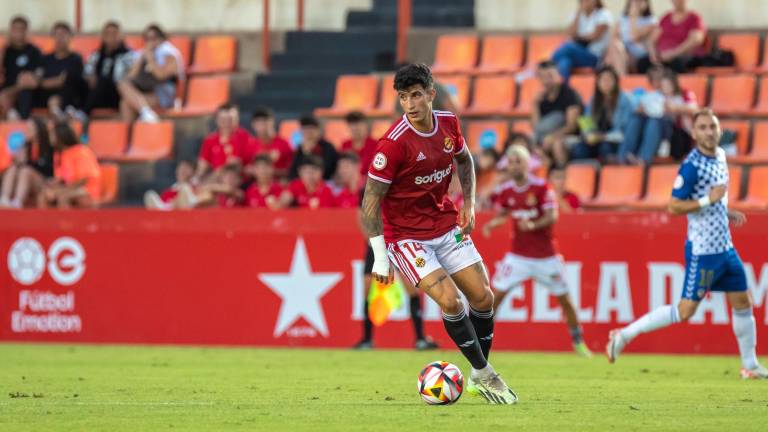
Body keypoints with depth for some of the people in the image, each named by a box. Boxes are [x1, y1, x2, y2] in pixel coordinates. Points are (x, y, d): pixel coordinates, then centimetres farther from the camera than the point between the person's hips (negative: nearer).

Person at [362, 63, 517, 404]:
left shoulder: (448, 124, -4)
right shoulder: (394, 143, -23)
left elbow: (464, 160, 19)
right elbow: (371, 200, -19)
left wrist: (469, 206, 8)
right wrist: (380, 257, -21)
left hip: (446, 226, 6)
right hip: (405, 233, -6)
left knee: (483, 298, 3)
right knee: (450, 301, -19)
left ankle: (478, 377, 23)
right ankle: (485, 375, -2)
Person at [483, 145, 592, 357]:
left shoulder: (541, 187, -12)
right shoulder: (505, 191, -1)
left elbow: (552, 216, -17)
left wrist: (534, 225, -34)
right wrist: (492, 224, -6)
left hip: (546, 256, -2)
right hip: (518, 256, 2)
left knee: (564, 298, 5)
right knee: (497, 294, -8)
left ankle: (578, 342, 22)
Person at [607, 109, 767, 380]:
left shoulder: (720, 156, 9)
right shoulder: (692, 166, -18)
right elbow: (674, 206, -19)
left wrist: (726, 213, 12)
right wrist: (708, 200, -24)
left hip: (725, 247, 8)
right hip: (702, 251, -8)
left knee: (742, 304, 12)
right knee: (685, 311, -9)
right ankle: (625, 335, -2)